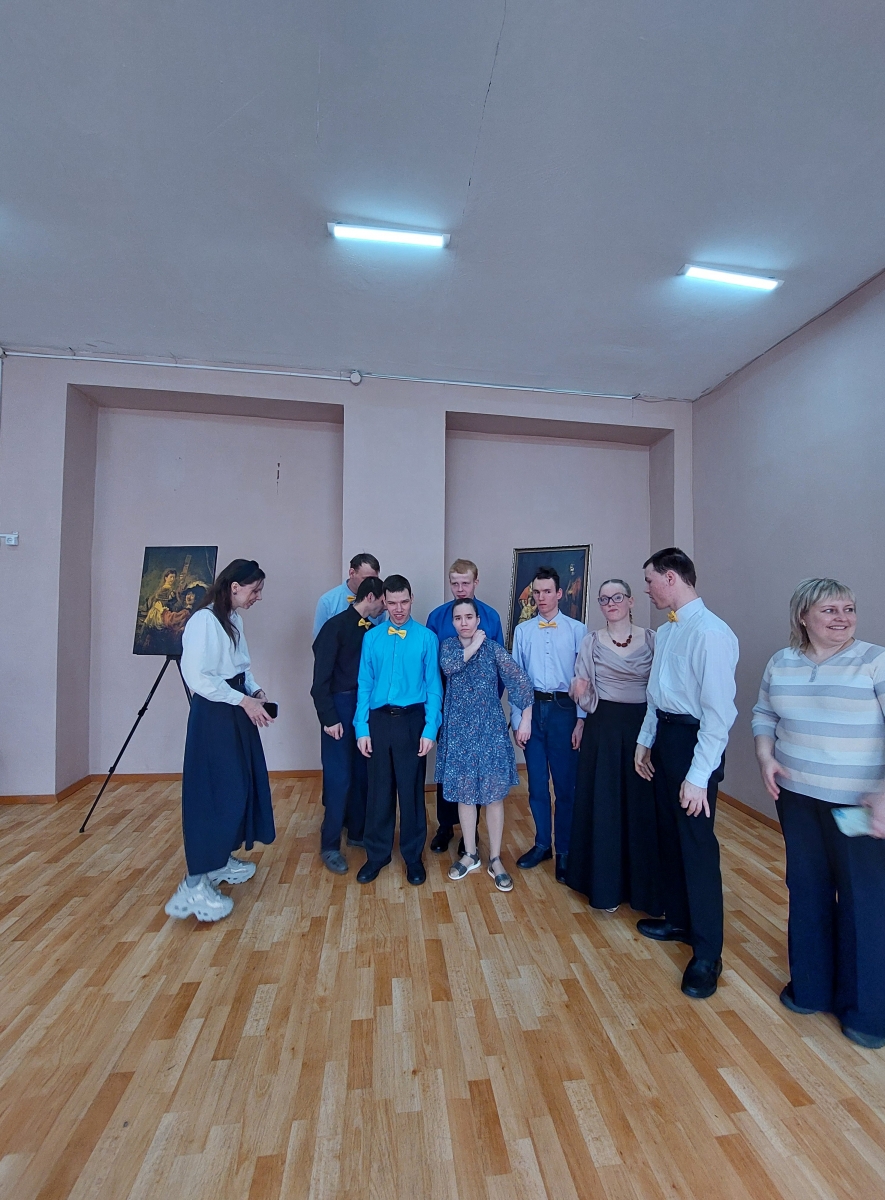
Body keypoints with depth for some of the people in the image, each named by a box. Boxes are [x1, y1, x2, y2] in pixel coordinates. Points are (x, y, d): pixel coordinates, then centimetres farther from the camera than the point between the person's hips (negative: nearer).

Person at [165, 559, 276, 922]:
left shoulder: (234, 619, 9)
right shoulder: (204, 621, -18)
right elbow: (197, 677, -23)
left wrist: (255, 691, 2)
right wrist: (244, 700, -20)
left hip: (236, 712, 9)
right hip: (214, 715, -9)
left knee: (239, 786, 16)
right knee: (213, 793, -3)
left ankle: (220, 861, 34)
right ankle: (195, 885, 11)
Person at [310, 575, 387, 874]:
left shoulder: (372, 630, 6)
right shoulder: (336, 626, -11)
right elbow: (321, 677, -12)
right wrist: (329, 718, -14)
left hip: (366, 708, 6)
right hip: (340, 707, -6)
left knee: (362, 774, 14)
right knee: (339, 778, 2)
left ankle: (358, 832, 32)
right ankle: (330, 846, 19)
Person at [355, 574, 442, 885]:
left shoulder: (426, 637, -5)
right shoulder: (371, 637, 2)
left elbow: (433, 686, -4)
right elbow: (364, 684, 3)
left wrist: (430, 729, -9)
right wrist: (362, 728, -1)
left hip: (411, 720, -2)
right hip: (379, 720, 2)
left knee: (411, 789, 11)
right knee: (379, 789, 13)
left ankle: (413, 855, 31)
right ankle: (377, 854, 34)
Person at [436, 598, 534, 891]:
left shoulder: (493, 648, -4)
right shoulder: (447, 646, 2)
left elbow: (520, 681, -6)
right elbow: (450, 666, -20)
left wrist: (526, 718, -11)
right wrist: (475, 644, -12)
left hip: (490, 728, -1)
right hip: (459, 729, 2)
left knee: (493, 792, 5)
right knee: (464, 792, 11)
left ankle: (495, 859, 22)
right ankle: (470, 854, 30)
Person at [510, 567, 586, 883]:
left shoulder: (577, 630, -1)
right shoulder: (522, 631, 5)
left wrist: (581, 719, -7)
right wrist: (517, 720, 2)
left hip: (564, 709, -2)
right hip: (532, 708, 2)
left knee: (565, 784, 7)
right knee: (536, 783, 13)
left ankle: (564, 851, 25)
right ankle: (542, 844, 32)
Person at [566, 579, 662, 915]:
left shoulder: (651, 639, 1)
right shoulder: (591, 641, 1)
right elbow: (584, 692, 2)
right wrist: (580, 692, -19)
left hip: (642, 726, 0)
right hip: (603, 728, 0)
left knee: (642, 806, 7)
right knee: (603, 804, 7)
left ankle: (643, 885, 28)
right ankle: (606, 884, 26)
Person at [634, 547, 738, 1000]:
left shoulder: (710, 633, -20)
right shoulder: (665, 632, 6)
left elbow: (719, 711, -22)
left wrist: (698, 776, -20)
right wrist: (645, 741, 14)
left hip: (693, 742, -9)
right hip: (664, 736, 9)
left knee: (697, 844, 5)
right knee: (669, 834, 21)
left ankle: (707, 954, 27)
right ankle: (677, 920, 43)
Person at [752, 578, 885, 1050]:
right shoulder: (781, 663, 2)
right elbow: (764, 715, 10)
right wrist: (766, 758, -4)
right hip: (797, 795, 4)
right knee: (806, 889, 17)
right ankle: (811, 986, 37)